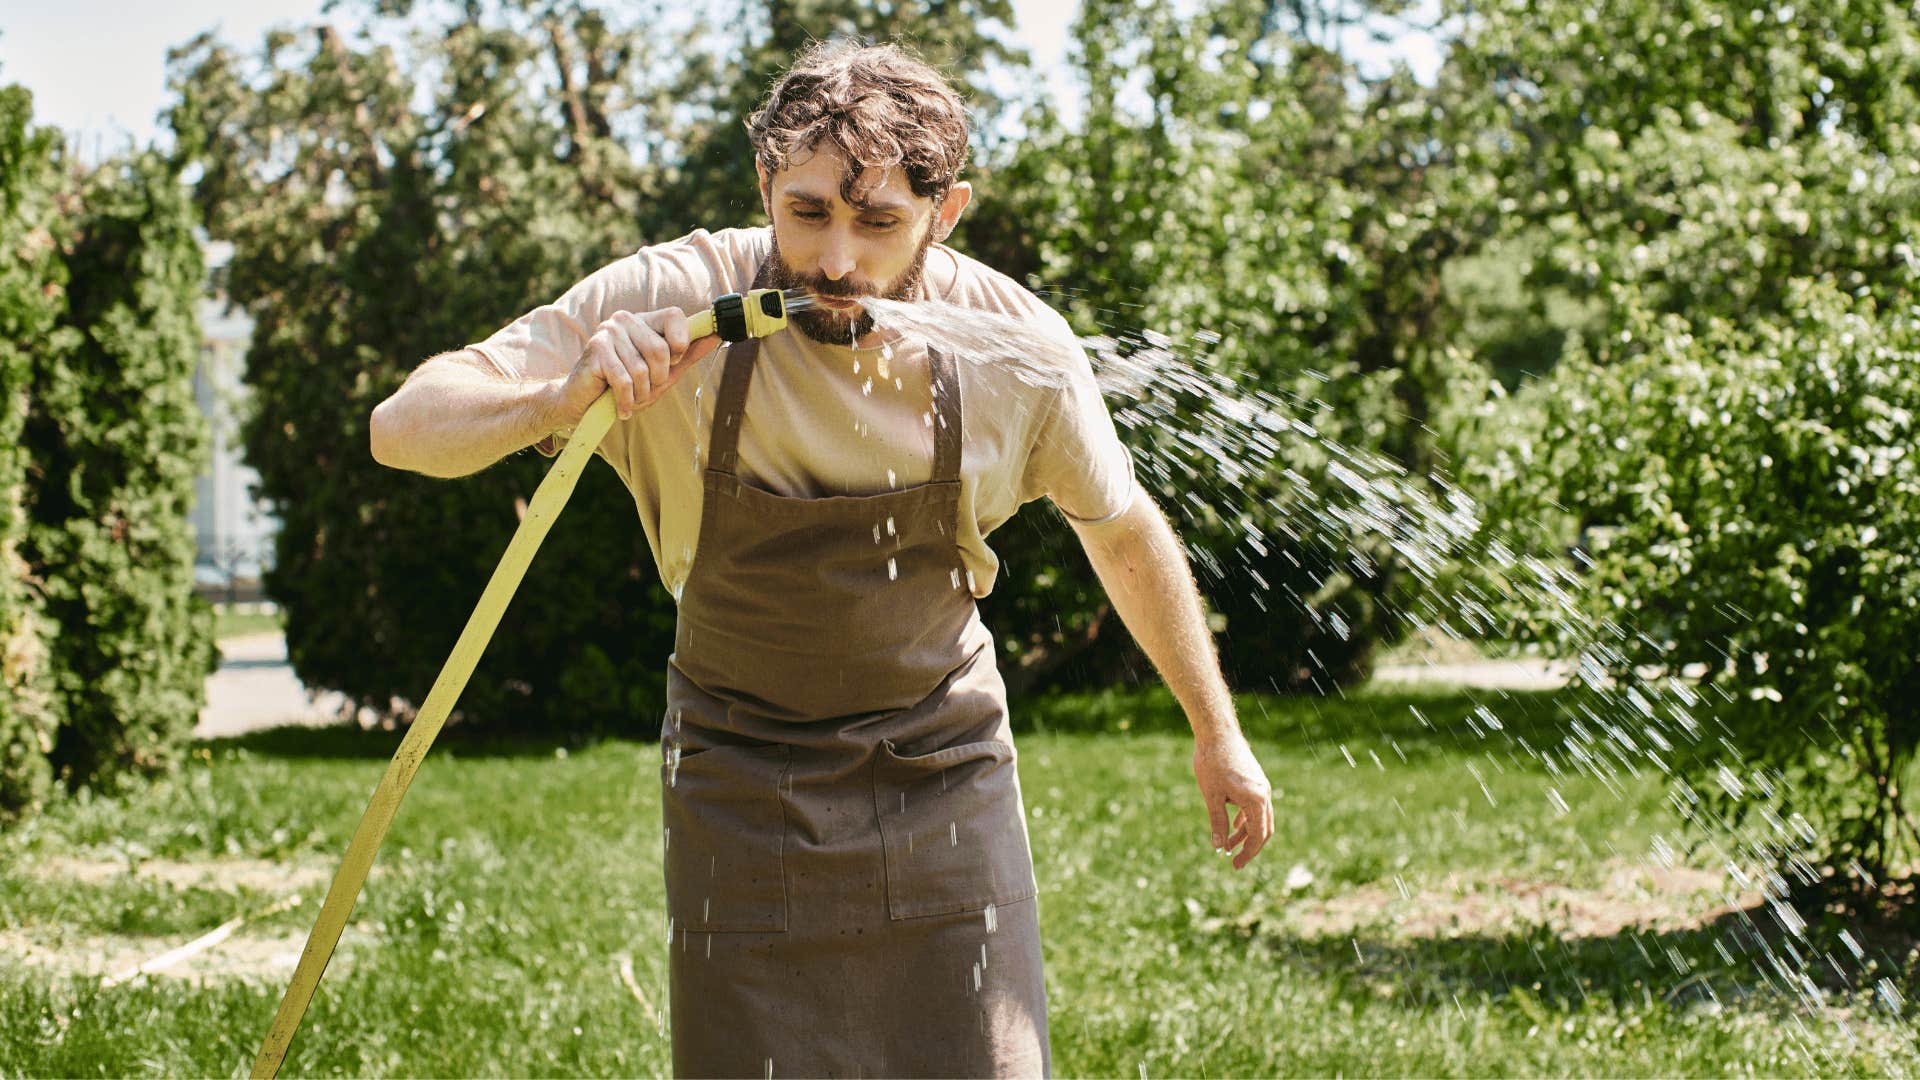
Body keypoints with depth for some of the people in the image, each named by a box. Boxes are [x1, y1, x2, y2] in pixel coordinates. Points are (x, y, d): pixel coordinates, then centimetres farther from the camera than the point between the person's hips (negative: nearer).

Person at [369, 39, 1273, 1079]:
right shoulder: (668, 304, -21)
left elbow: (1123, 530, 3)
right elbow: (405, 427, -22)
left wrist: (1216, 732, 12)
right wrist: (565, 398, -43)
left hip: (944, 769, 1)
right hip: (739, 786, -1)